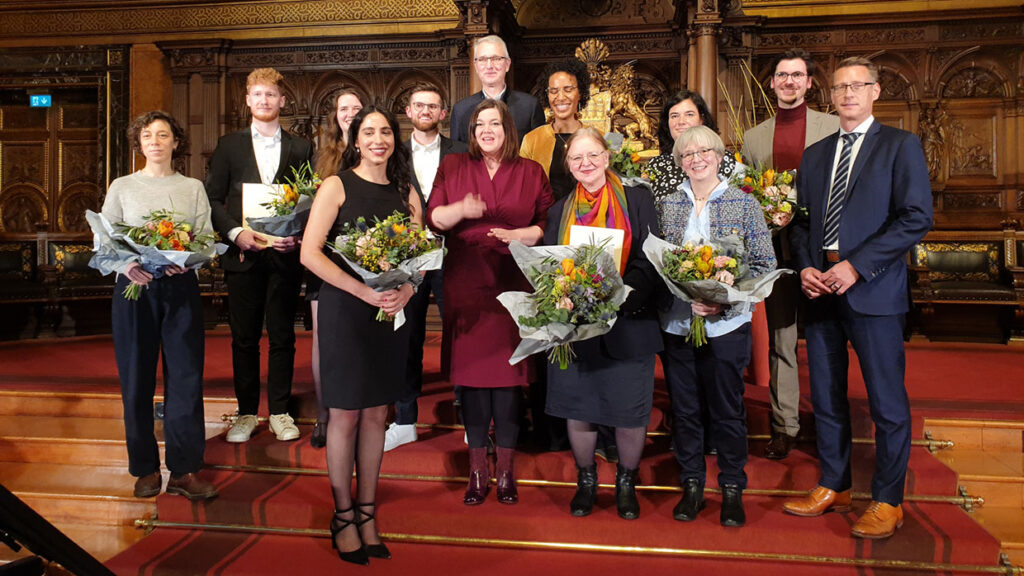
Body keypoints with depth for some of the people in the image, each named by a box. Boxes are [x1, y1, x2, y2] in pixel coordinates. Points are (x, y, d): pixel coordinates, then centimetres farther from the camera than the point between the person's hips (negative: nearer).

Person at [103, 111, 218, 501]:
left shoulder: (193, 188, 11)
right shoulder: (122, 187, 11)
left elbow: (207, 238, 4)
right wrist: (126, 264, -15)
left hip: (181, 288, 0)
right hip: (133, 289, 0)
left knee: (185, 377, -2)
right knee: (136, 379, 2)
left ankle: (184, 469, 5)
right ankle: (145, 468, 15)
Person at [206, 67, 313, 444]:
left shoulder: (300, 148, 9)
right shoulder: (229, 146, 10)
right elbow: (213, 199, 6)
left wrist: (298, 235, -10)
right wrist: (236, 233, -9)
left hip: (285, 254, 0)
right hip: (243, 254, 0)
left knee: (282, 337, 5)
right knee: (244, 338, 5)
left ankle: (279, 412, 15)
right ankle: (246, 413, 16)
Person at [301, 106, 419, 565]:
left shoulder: (405, 193, 10)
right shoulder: (337, 186, -3)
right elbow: (310, 253, -12)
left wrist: (407, 288, -11)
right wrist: (364, 291, -20)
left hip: (391, 311, 4)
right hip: (344, 309, -4)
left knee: (376, 414, 9)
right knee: (344, 415, 3)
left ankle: (367, 512, 22)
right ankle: (343, 516, 18)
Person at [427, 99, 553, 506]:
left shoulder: (531, 172, 10)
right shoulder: (453, 167, 11)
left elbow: (549, 224, 7)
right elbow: (432, 217, 4)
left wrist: (518, 235, -10)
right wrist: (461, 210, -15)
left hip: (513, 285, 0)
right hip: (466, 284, 1)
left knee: (508, 371, 0)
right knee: (471, 369, 1)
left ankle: (505, 468, 13)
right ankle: (477, 467, 13)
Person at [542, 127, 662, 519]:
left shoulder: (637, 201, 3)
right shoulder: (560, 211, 11)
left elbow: (649, 262, -4)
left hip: (628, 323, -2)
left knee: (630, 413, 4)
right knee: (578, 410, 9)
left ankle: (626, 482, 29)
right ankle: (585, 480, 32)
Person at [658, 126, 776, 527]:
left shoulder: (744, 204, 0)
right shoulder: (667, 205, 7)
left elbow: (764, 264, -2)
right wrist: (685, 297, -12)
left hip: (726, 325, -2)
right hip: (676, 323, 2)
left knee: (727, 409, 7)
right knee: (683, 408, 10)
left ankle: (733, 489, 24)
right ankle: (692, 485, 26)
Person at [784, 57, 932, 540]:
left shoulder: (900, 146, 1)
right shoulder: (814, 155, 17)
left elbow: (917, 217, -9)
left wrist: (855, 266, -16)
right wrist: (805, 267, -3)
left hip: (873, 291, -5)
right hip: (820, 290, 5)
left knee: (887, 402, 2)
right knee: (825, 396, 12)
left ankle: (887, 501, 16)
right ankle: (833, 487, 27)